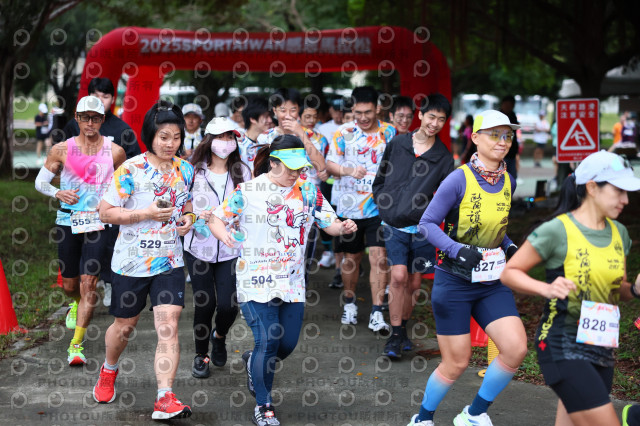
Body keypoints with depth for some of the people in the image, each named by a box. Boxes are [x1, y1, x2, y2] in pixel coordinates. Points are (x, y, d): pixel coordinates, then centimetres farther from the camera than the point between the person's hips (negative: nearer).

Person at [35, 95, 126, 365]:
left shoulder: (114, 151, -2)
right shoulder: (62, 149, -1)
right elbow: (40, 181, 7)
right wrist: (58, 193, -12)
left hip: (98, 223, -2)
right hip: (68, 222, 2)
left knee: (88, 282, -13)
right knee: (69, 285, 12)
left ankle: (76, 346, -8)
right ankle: (77, 304, 51)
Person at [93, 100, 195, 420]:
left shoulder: (185, 170, 4)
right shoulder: (130, 170, -12)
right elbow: (105, 212, -11)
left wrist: (187, 217, -3)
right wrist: (146, 213, -22)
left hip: (170, 261, 3)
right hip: (131, 261, -2)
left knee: (168, 327, -11)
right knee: (125, 325, 15)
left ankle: (165, 398, -13)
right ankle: (109, 370, 46)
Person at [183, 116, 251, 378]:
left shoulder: (242, 171, 4)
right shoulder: (194, 171, 0)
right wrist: (197, 216, -14)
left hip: (231, 247, 1)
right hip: (199, 246, -1)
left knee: (228, 305, -7)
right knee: (204, 303, 0)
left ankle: (219, 337, 28)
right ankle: (200, 354, 22)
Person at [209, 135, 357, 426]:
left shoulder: (308, 191, 5)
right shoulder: (248, 191, -6)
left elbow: (328, 222, 7)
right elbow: (217, 218, -2)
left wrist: (342, 227, -16)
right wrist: (223, 233, -24)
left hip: (293, 281, 4)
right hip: (257, 280, -4)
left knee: (287, 344, 7)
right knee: (267, 343, -8)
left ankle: (254, 363, 43)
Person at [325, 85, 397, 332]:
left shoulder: (389, 133, 1)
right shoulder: (344, 132, 1)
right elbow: (330, 164, 0)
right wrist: (349, 170, -19)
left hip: (379, 206, -1)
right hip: (350, 206, 1)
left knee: (379, 257, -10)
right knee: (351, 257, 13)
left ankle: (377, 314, -7)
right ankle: (349, 304, 33)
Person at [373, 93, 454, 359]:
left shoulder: (444, 158, 3)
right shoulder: (397, 144, 3)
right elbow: (380, 180, 13)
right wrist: (382, 204, 3)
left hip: (422, 227, 2)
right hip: (394, 225, -1)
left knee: (414, 282, 8)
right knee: (399, 276, -14)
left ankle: (403, 329, 28)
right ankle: (395, 336, -5)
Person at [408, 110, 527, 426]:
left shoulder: (507, 182, 5)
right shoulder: (459, 179, -14)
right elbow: (427, 224, -12)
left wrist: (510, 247, 3)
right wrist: (458, 250, -25)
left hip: (491, 283, 6)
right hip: (454, 283, -5)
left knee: (516, 348, -10)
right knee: (457, 363, 1)